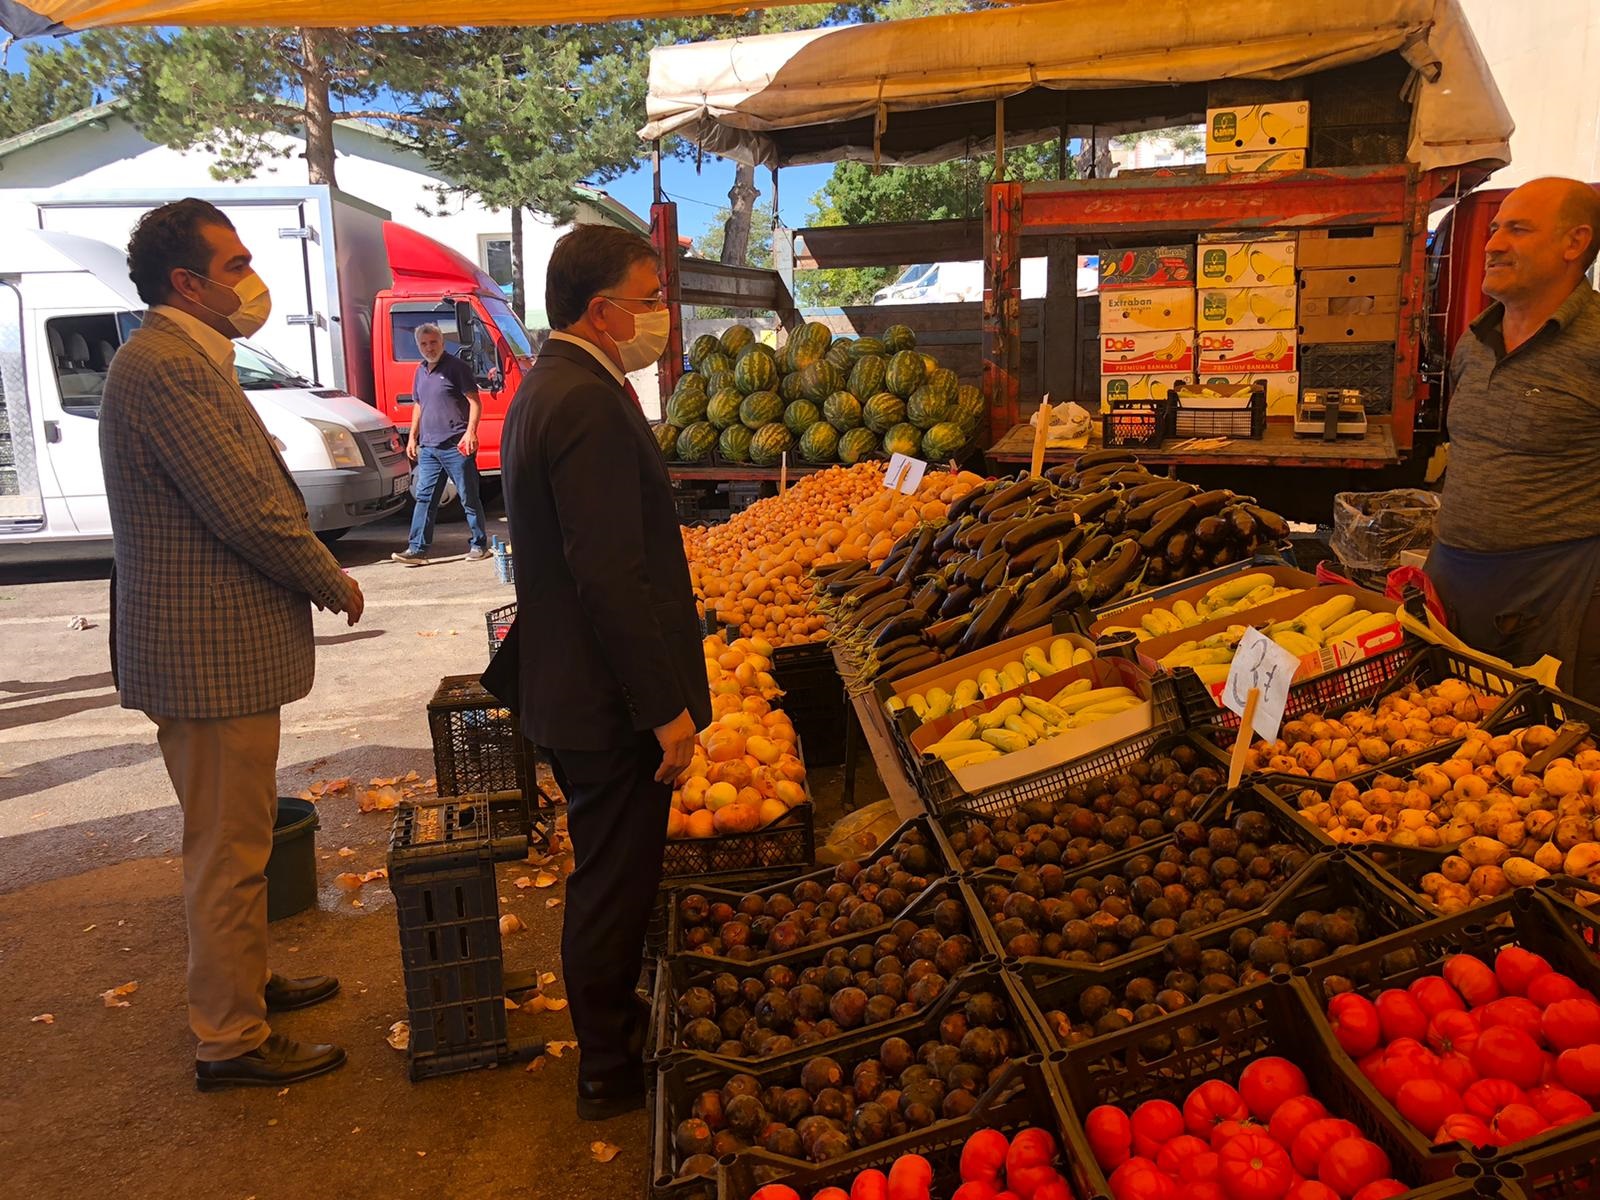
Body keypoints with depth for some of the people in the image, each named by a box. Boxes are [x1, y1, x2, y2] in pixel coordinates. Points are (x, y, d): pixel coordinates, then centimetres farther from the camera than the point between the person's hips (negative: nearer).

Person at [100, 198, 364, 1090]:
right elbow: (250, 509, -23)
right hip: (210, 654, -11)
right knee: (229, 848, 1)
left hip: (217, 645, 11)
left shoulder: (187, 359, 15)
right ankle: (231, 1040, 16)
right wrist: (333, 582, -9)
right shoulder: (167, 367, -20)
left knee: (236, 838, 23)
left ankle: (249, 981, 40)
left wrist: (313, 571, 5)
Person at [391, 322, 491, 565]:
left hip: (456, 445, -7)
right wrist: (412, 437, 19)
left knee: (469, 498, 2)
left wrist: (470, 432, -19)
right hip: (428, 447, 7)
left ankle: (479, 545, 11)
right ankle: (417, 549, 5)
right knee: (424, 498, 4)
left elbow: (475, 401, -9)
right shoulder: (421, 372, 16)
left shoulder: (456, 367, -5)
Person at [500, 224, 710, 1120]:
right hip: (611, 704, -10)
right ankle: (611, 1072, 24)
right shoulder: (591, 405, -22)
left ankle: (614, 1026, 42)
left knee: (609, 875, 24)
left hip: (571, 692, 10)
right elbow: (612, 576, -27)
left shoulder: (548, 387, 11)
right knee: (613, 884, 6)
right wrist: (667, 708, -21)